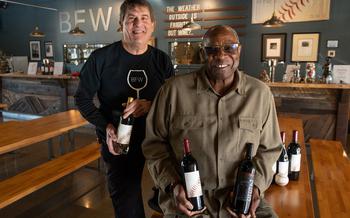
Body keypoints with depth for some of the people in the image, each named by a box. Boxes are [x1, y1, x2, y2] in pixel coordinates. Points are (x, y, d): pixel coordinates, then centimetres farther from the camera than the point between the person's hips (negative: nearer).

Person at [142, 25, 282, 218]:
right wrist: (172, 185, -10)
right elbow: (154, 142, 1)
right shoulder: (174, 89, -7)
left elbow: (269, 148, 10)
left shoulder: (260, 93, 1)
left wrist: (255, 185, -5)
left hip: (243, 198, 2)